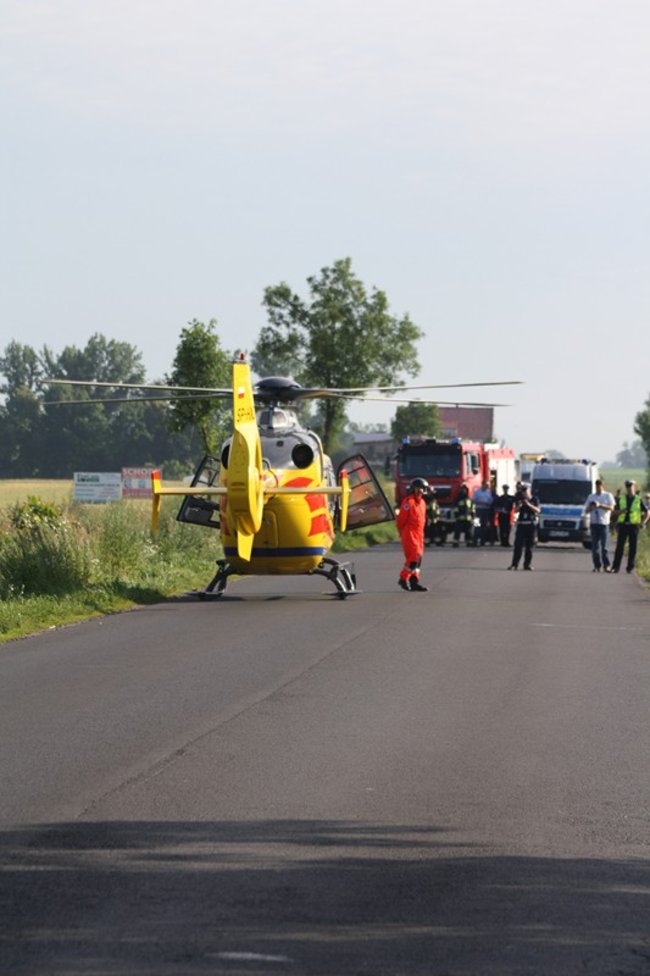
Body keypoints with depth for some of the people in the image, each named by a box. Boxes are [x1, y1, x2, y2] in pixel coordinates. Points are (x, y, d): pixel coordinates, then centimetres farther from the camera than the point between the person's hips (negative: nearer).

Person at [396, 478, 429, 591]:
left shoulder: (422, 502, 14)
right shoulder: (409, 502, -14)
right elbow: (401, 519, -13)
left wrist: (421, 533, 16)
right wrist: (401, 532, -3)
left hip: (419, 534, 9)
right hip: (409, 534, -9)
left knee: (418, 558, 7)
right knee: (413, 557, -12)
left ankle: (414, 582, 10)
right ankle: (403, 579, -1)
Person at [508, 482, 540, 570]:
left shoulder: (534, 499, 4)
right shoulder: (519, 499, 9)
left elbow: (538, 510, -4)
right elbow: (515, 510, 9)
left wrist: (529, 505, -15)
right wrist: (519, 506, -12)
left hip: (531, 524, -1)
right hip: (521, 523, 1)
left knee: (529, 545, 2)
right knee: (518, 544, -4)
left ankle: (528, 564, 7)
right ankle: (514, 564, -3)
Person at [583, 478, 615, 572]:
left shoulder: (608, 496, 8)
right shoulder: (591, 496, 18)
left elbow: (611, 508, -6)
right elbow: (586, 510, 18)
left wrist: (600, 505, -17)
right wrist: (591, 508, -5)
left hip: (604, 523, -3)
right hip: (593, 522, 3)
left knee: (604, 545, -8)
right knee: (595, 546, 0)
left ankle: (606, 565, -5)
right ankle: (597, 566, 2)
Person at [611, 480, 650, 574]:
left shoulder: (638, 500, 4)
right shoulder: (621, 499, 9)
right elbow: (614, 512, 10)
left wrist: (642, 523, -4)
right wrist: (621, 511, -12)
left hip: (634, 526, -1)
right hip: (623, 525, 1)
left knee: (632, 548, 0)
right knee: (619, 547, -4)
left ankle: (630, 567, 7)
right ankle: (615, 567, -3)